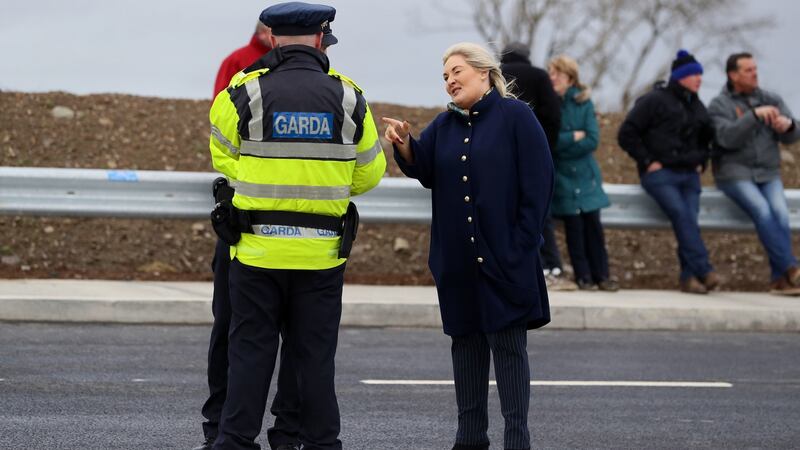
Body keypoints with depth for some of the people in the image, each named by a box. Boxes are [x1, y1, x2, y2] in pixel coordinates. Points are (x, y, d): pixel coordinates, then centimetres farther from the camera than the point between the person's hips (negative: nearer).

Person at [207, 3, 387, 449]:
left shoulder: (245, 93, -6)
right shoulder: (348, 98, 0)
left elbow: (224, 158, 8)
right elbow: (370, 173, 10)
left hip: (257, 247, -1)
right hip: (322, 249, 1)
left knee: (250, 352, 5)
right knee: (316, 356, 9)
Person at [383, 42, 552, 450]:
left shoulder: (515, 116, -4)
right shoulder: (445, 125, 15)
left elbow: (537, 183, -9)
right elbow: (424, 171, 3)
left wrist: (521, 244, -13)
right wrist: (404, 144, -16)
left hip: (503, 256, -6)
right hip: (457, 259, 6)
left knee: (508, 344, -4)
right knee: (465, 343, 10)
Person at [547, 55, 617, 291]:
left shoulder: (583, 101, 3)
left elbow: (593, 140, -6)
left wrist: (563, 144, -11)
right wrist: (575, 136, -11)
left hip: (585, 174, 2)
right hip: (562, 176, -2)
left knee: (593, 223, -4)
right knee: (574, 224, -7)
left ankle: (601, 274, 5)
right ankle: (583, 277, 1)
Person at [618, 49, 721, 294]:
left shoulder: (696, 106, 20)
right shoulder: (654, 100, -1)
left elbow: (707, 137, 36)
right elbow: (627, 134, -4)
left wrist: (701, 161, 19)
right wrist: (647, 161, -9)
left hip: (689, 175, 6)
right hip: (660, 174, -6)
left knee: (690, 219, -14)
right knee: (682, 215, -25)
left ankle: (689, 277, -14)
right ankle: (704, 271, -32)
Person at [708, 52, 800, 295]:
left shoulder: (771, 99, 10)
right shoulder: (719, 105, -1)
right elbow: (727, 138, -18)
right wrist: (754, 115, -28)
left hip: (768, 174, 3)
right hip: (735, 172, -3)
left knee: (780, 212, -23)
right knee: (762, 211, -28)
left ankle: (780, 279, -21)